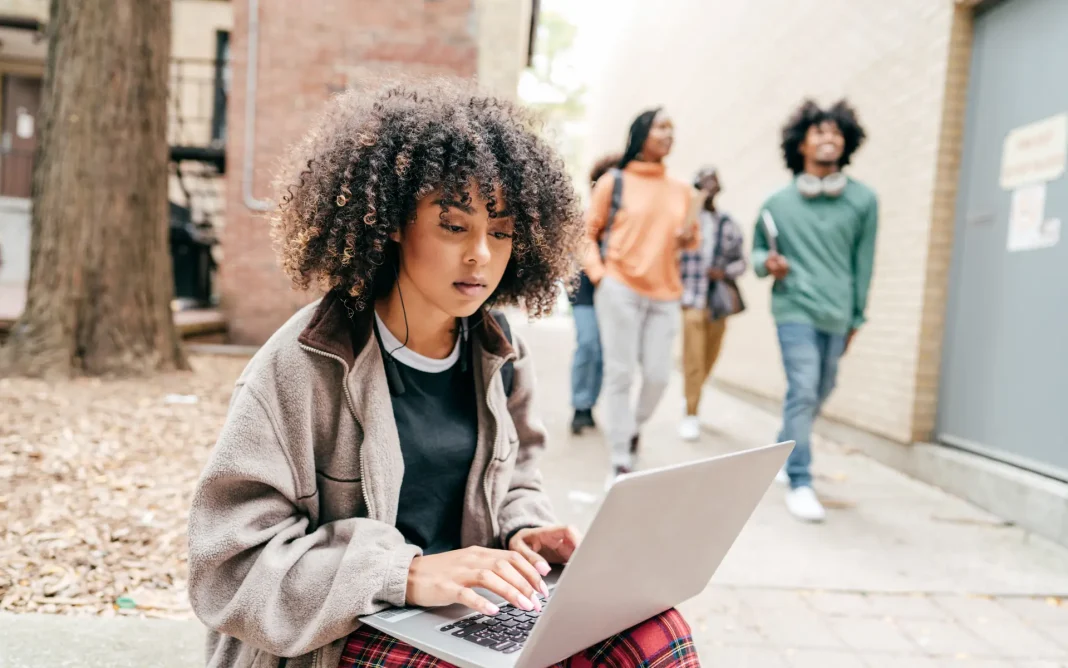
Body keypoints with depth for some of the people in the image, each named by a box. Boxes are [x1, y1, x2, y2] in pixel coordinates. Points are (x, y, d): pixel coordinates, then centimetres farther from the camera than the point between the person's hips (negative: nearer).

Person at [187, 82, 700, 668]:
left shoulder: (501, 354, 3)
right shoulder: (302, 366, -15)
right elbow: (231, 566, -16)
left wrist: (522, 532, -5)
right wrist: (404, 574, -28)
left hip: (478, 608, 6)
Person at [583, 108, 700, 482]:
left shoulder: (681, 190, 11)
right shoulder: (613, 182, -1)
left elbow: (690, 241, 18)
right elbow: (587, 233, 3)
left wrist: (688, 236, -4)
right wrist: (598, 273, -9)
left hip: (664, 294, 4)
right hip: (620, 290, -4)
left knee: (658, 375, 3)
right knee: (620, 373, -1)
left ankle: (636, 426, 34)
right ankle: (621, 461, 8)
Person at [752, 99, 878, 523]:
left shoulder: (863, 201, 3)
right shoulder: (778, 203, 2)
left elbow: (864, 263, 8)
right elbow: (757, 251, 13)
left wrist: (857, 317, 10)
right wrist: (767, 263, -11)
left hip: (838, 316, 3)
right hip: (796, 311, -3)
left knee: (819, 394, 14)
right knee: (803, 391, -12)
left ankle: (783, 452, 38)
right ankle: (799, 483, -3)